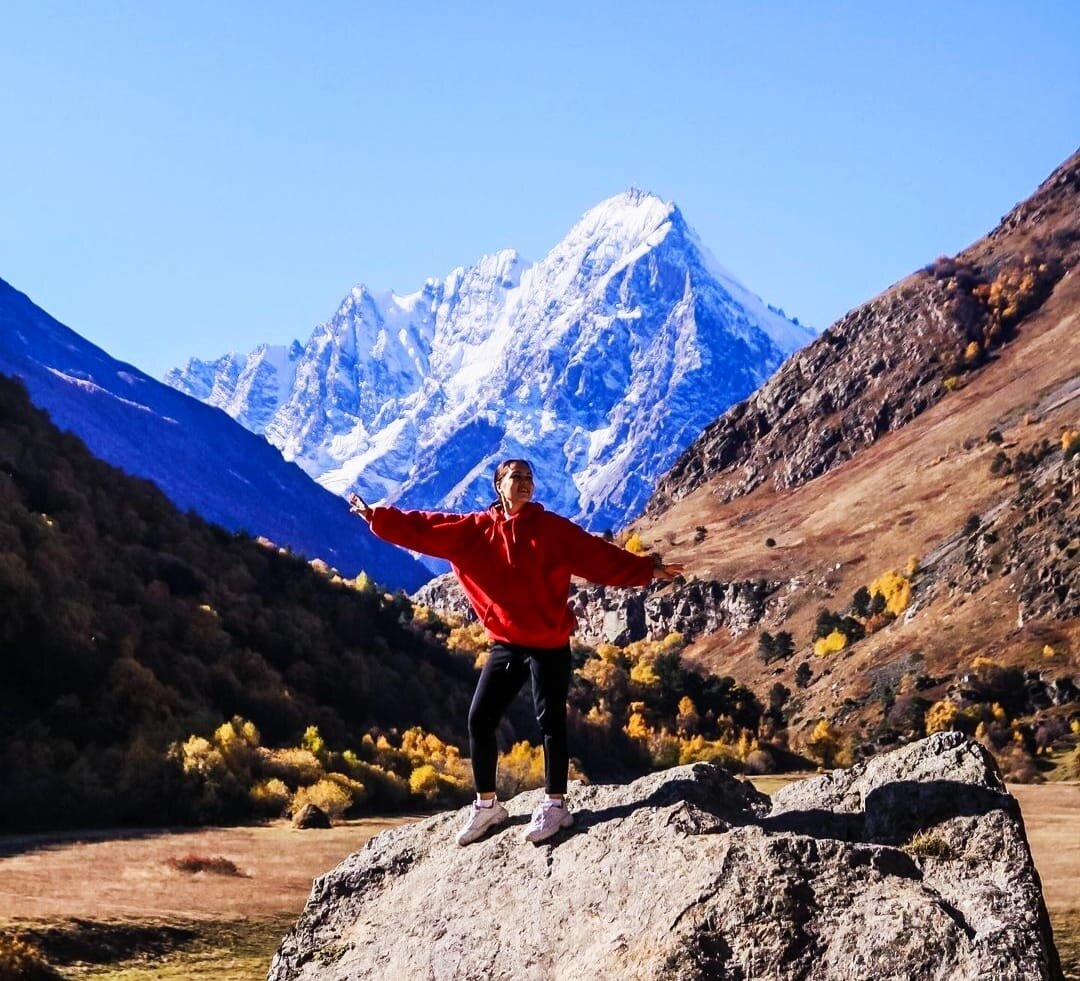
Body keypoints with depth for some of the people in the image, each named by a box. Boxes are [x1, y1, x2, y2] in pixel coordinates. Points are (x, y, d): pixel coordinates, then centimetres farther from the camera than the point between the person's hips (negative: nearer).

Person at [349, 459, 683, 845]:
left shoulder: (553, 529, -4)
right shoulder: (475, 529, 3)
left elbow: (599, 556, -7)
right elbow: (422, 528, 4)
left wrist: (647, 569, -13)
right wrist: (375, 516, 1)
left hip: (549, 644, -4)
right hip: (505, 644, 4)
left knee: (551, 721, -2)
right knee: (479, 718, 5)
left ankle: (556, 805, 8)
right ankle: (486, 804, 19)